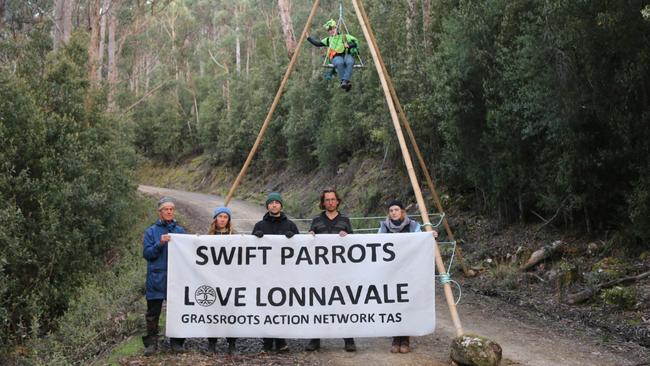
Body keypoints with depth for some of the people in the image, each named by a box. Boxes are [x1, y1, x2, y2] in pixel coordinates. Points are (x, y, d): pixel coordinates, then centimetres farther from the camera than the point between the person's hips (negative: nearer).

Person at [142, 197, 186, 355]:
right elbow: (147, 253, -4)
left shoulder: (180, 231, 8)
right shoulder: (151, 231, 3)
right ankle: (151, 343, 13)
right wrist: (160, 244, -18)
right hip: (156, 278, -1)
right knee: (153, 313, 4)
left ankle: (177, 342, 18)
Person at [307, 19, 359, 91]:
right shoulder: (328, 39, 28)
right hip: (336, 57, 0)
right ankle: (345, 82, -39)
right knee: (339, 63, -40)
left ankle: (345, 81, -48)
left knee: (350, 62, -39)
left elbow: (355, 42, 14)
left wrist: (349, 45, -4)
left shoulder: (345, 36, 24)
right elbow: (318, 43, 23)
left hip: (347, 55, 0)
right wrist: (308, 38, 15)